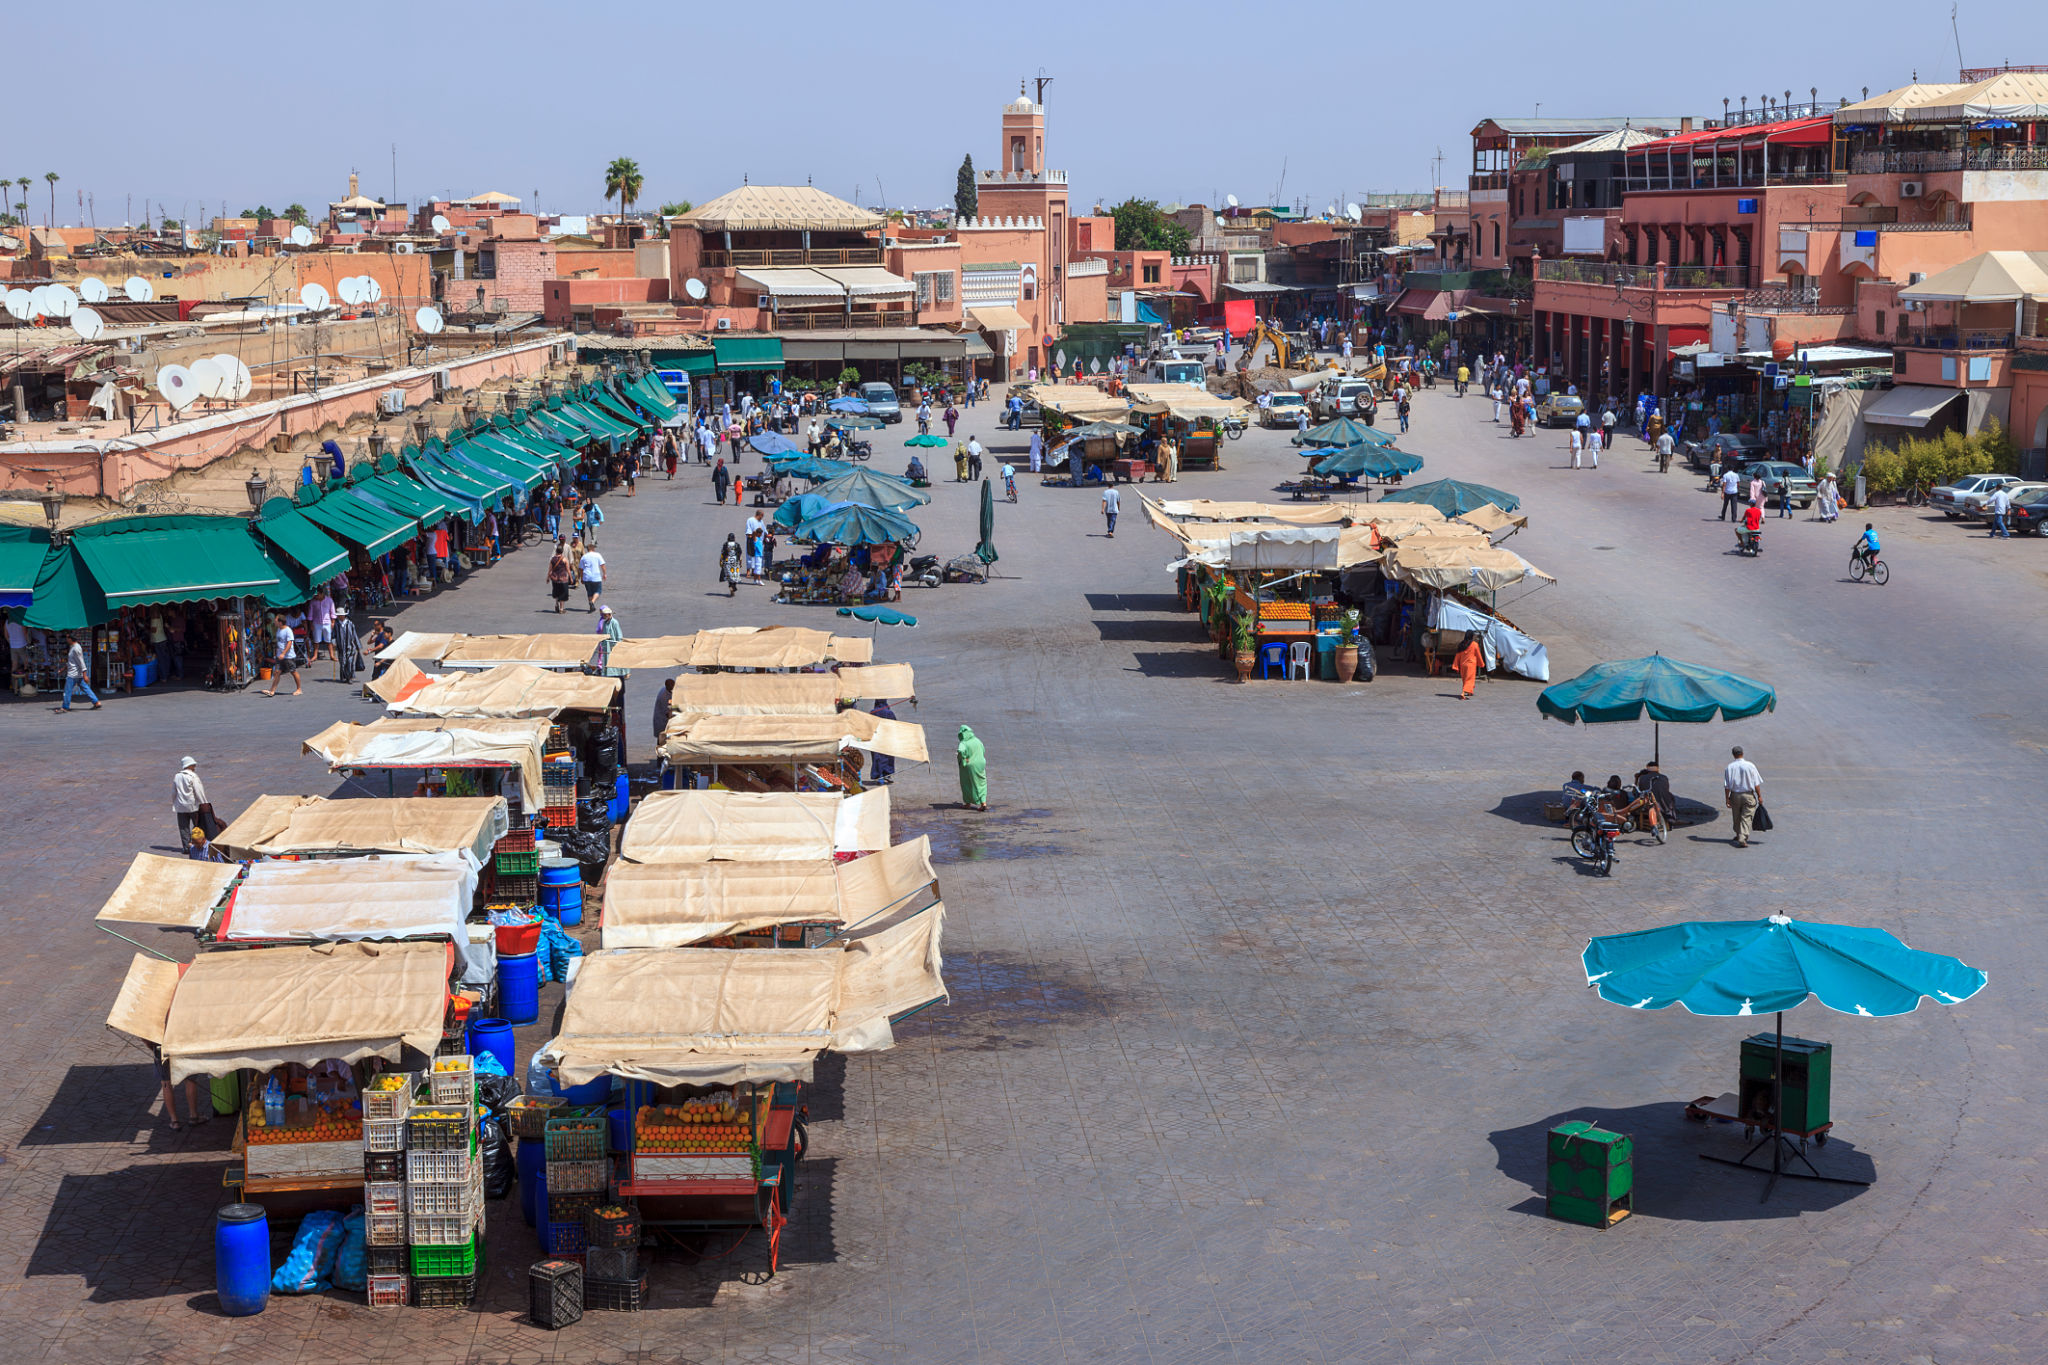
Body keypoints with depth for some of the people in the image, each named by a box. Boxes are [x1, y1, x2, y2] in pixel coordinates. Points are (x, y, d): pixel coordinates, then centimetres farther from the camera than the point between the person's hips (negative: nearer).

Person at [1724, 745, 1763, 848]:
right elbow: (1756, 783, -7)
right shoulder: (1750, 766, -10)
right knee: (1746, 817, -1)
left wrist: (1727, 799, 0)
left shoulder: (1730, 767, -5)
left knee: (1737, 817, 19)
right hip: (1748, 795, -2)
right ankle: (1742, 839, -12)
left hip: (1735, 795, 2)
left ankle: (1739, 836, 36)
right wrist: (1759, 796, 1)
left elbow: (1727, 785, -5)